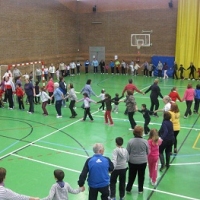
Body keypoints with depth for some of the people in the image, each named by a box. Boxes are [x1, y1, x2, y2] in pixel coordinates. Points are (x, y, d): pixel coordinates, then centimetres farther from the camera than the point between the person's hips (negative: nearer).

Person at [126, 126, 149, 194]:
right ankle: (140, 189, 30)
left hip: (132, 161, 0)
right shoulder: (145, 141, -14)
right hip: (143, 161, 0)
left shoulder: (130, 141, -16)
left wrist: (128, 159, 12)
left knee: (131, 175, 16)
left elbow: (127, 152, -8)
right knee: (141, 176, 17)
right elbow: (147, 152, 0)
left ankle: (128, 189, 28)